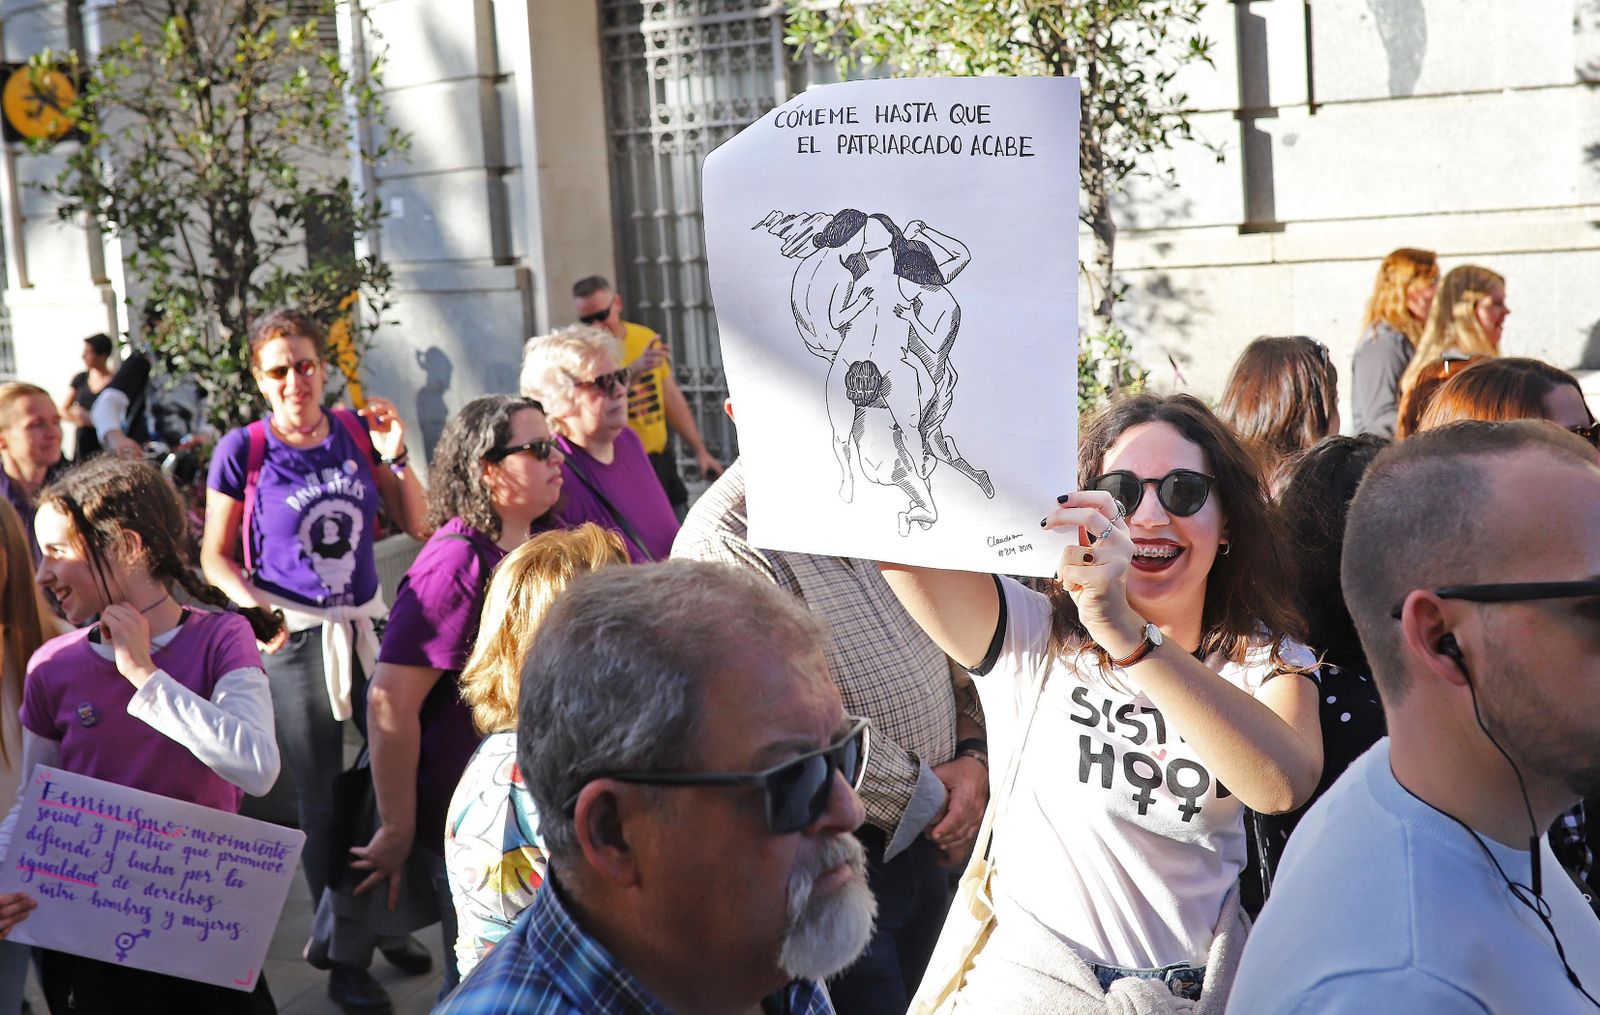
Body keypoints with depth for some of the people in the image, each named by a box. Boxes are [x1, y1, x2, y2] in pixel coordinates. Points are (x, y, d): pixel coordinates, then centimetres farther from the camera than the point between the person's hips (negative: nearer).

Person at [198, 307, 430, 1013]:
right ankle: (343, 958, 22)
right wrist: (254, 606, -18)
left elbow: (417, 524, 7)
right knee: (322, 803, 7)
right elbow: (216, 556, -1)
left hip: (367, 625, 3)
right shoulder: (244, 451, -7)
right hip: (296, 639, -3)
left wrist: (395, 458, -7)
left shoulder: (357, 432, 1)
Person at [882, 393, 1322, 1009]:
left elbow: (1285, 785, -30)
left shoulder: (1266, 663, -6)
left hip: (1204, 991, 2)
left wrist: (1127, 634, -42)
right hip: (1030, 981, -1)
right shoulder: (1033, 639, -7)